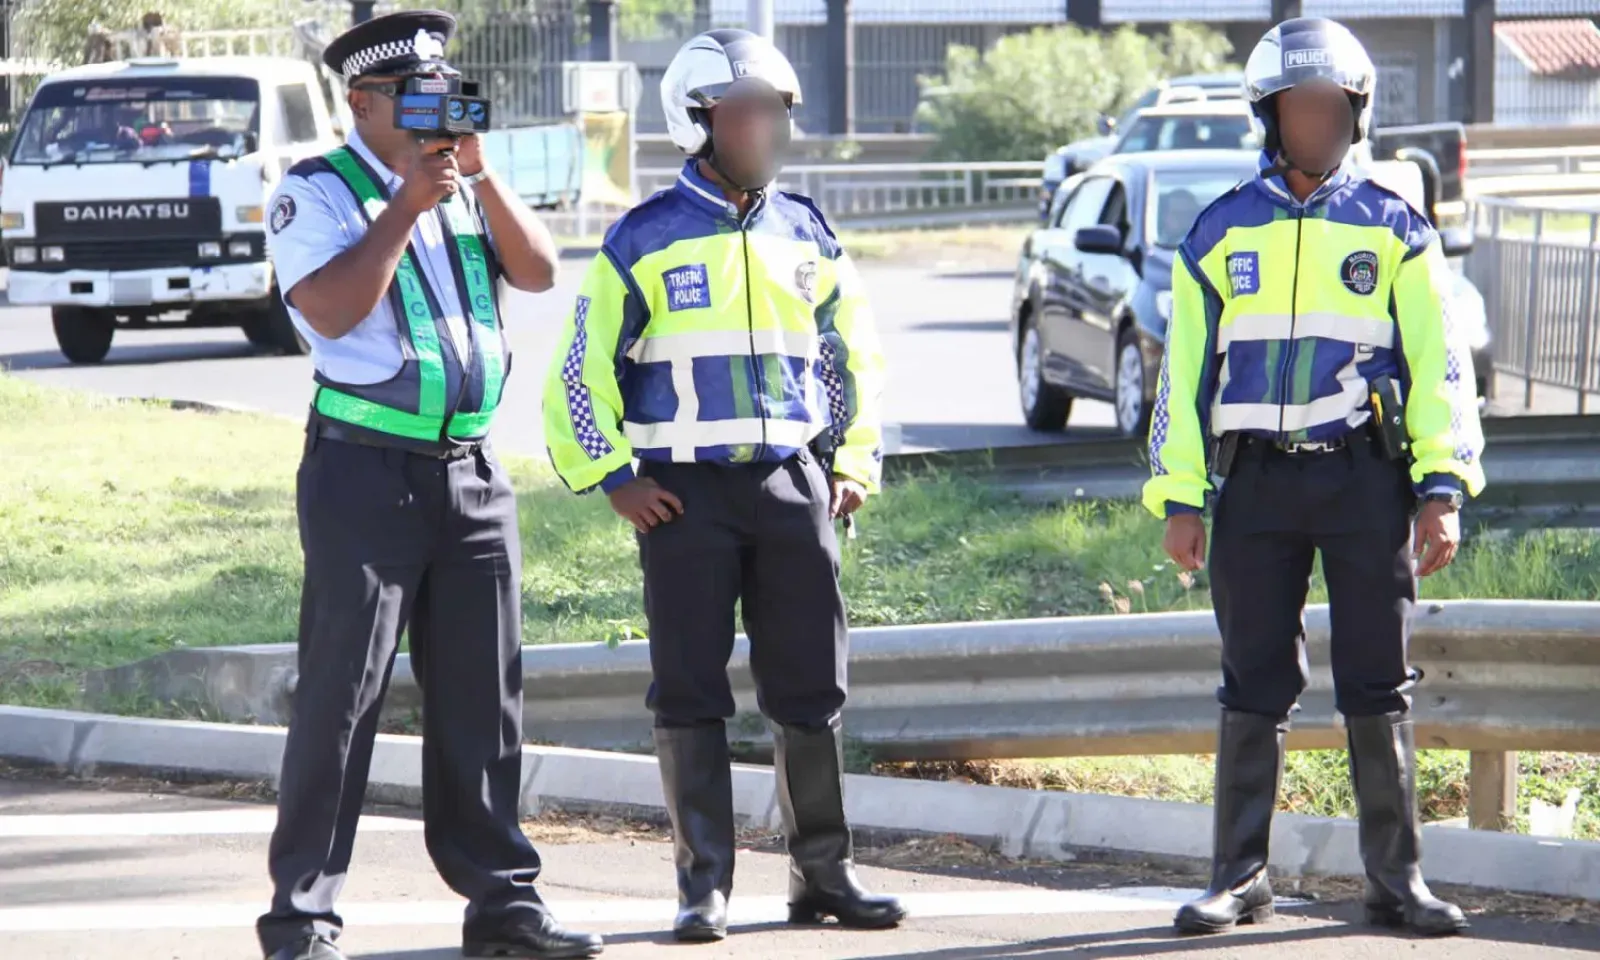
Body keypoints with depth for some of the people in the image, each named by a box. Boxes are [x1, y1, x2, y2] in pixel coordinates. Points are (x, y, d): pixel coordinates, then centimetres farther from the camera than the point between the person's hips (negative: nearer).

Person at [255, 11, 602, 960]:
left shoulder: (466, 186, 14)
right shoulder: (318, 193, -3)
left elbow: (539, 270, 3)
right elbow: (333, 309, -17)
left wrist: (480, 175, -7)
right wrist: (411, 200, -16)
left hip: (471, 471, 6)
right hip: (368, 472, -6)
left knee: (482, 695, 7)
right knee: (342, 695, -6)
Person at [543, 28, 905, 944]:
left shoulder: (804, 233, 9)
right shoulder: (645, 240, -3)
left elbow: (857, 353, 19)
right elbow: (582, 367, 0)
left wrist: (855, 465, 12)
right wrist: (612, 480, -5)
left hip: (793, 487, 3)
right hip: (686, 493, -3)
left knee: (813, 690, 4)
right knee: (691, 695, -1)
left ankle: (824, 871, 13)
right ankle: (704, 886, 4)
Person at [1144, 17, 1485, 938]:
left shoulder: (1394, 230, 6)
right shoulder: (1221, 233, 9)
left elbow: (1439, 364, 4)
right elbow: (1185, 371, 11)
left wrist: (1442, 487, -6)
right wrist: (1180, 498, 4)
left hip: (1366, 479, -1)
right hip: (1258, 480, 1)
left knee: (1379, 690, 0)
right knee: (1255, 689, 3)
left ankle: (1398, 879, 7)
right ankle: (1240, 878, 9)